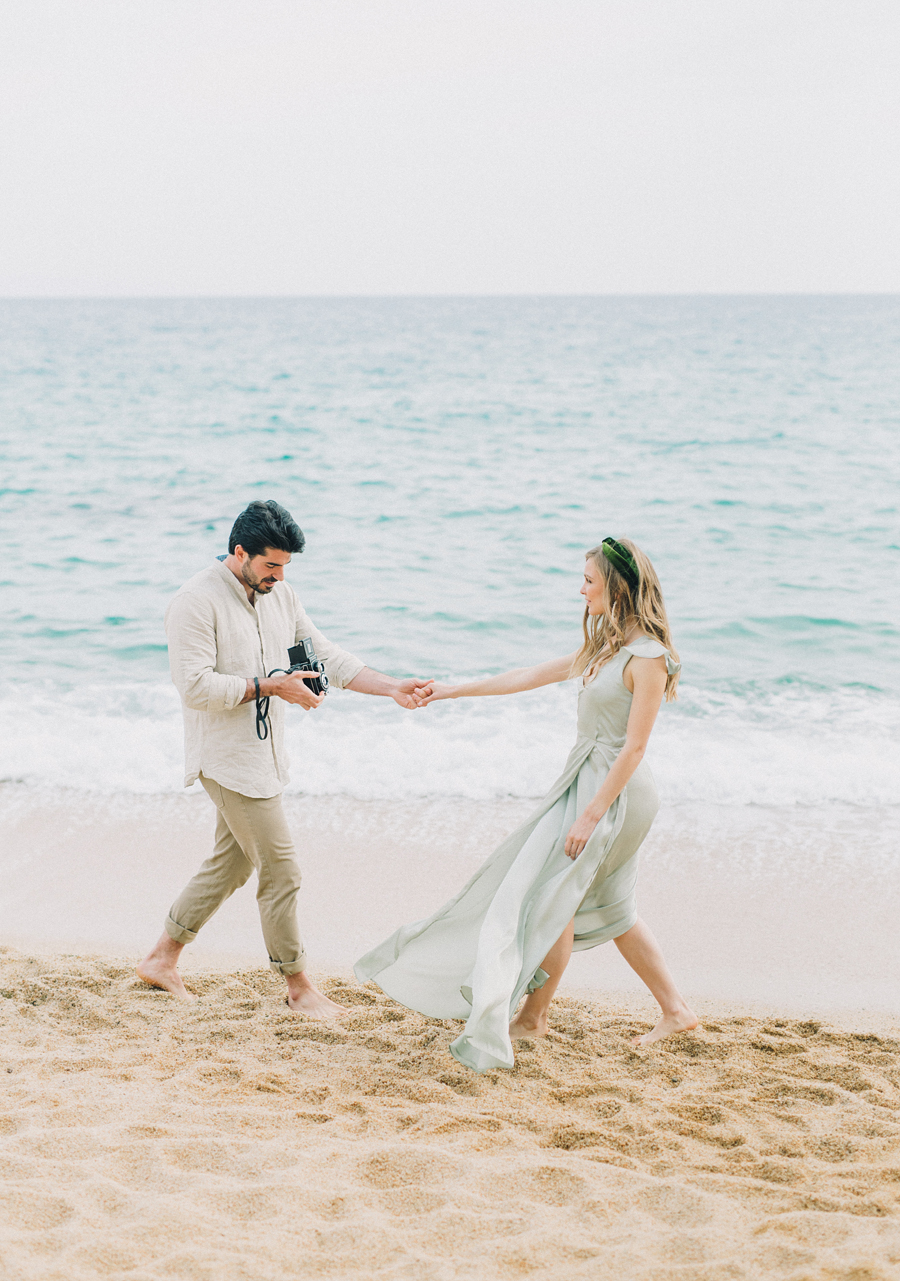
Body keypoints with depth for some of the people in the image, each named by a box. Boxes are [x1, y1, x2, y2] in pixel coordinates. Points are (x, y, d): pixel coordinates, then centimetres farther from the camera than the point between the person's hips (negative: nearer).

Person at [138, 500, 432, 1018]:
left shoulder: (281, 595, 8)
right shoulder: (196, 602, -16)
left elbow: (327, 656, 8)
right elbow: (195, 685, -22)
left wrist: (392, 688, -3)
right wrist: (269, 686, -21)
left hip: (265, 756, 8)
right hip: (229, 758, -8)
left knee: (230, 864, 17)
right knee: (282, 871, -4)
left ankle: (162, 959, 30)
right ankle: (299, 985, 10)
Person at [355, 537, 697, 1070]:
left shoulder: (647, 657, -18)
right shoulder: (606, 647, 11)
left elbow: (633, 749, -20)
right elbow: (530, 676, 17)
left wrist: (590, 815, -22)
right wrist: (453, 690, 17)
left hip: (615, 791, -9)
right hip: (589, 780, 9)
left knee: (552, 891, -2)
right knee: (608, 905, 14)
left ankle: (533, 1015, 11)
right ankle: (676, 1008, 22)